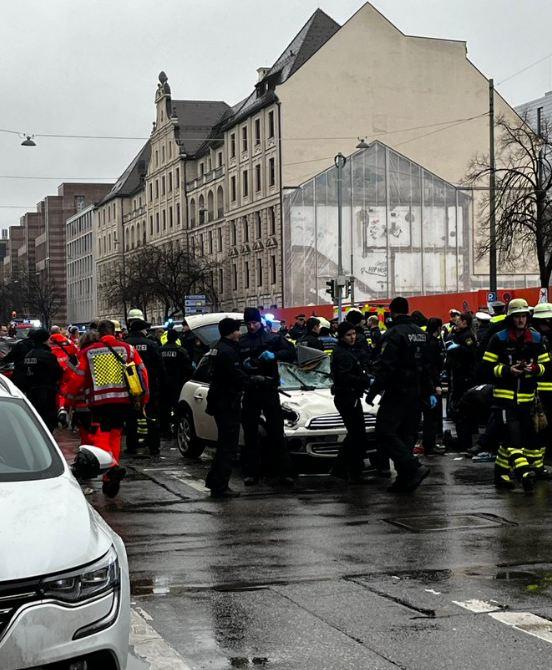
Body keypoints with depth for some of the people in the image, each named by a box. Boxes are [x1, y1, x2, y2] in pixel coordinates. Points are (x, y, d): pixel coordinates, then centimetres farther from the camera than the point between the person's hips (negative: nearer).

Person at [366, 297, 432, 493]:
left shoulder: (394, 333, -13)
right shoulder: (421, 334, 14)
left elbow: (385, 366, -19)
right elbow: (428, 366, 19)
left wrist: (373, 391, -14)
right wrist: (430, 392, 24)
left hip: (397, 393, -8)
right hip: (416, 393, 8)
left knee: (385, 432, -8)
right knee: (407, 434, 11)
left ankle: (415, 468, -19)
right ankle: (404, 479, 10)